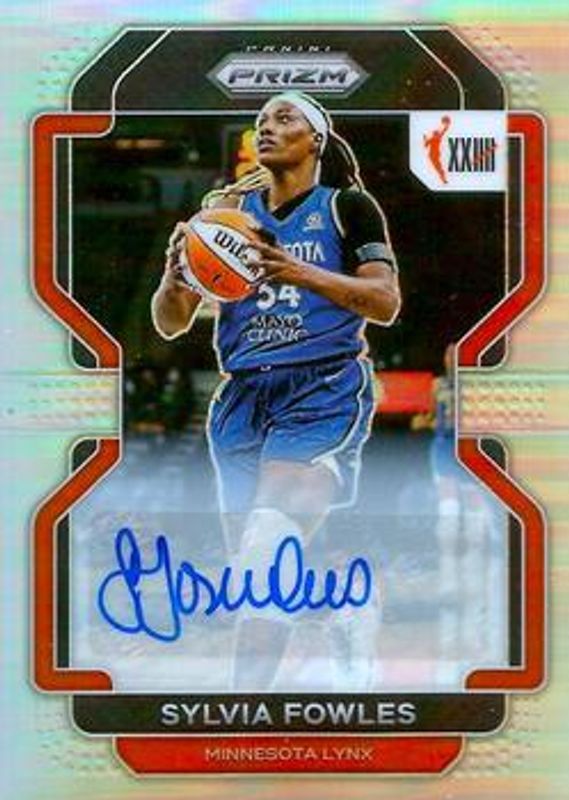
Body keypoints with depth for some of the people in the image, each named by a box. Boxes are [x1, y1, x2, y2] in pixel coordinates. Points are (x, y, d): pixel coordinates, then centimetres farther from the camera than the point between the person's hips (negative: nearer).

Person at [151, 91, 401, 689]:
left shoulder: (348, 206, 5)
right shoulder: (228, 210, 15)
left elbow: (386, 304, -5)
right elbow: (170, 324, 14)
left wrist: (300, 272, -18)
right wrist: (175, 278, -9)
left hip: (324, 392, -5)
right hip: (243, 395, 5)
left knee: (267, 552, -22)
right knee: (248, 562, 3)